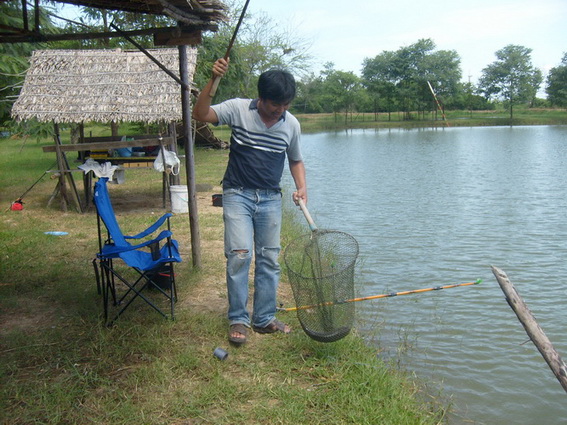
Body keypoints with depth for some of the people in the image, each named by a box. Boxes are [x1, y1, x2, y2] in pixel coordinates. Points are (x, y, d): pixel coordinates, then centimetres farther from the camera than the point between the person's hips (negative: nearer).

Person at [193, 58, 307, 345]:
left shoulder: (291, 124, 1)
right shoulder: (238, 109, -8)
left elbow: (295, 160, 15)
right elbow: (200, 115, -19)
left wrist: (301, 187, -1)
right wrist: (213, 81, -29)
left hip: (271, 199, 4)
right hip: (238, 194, -3)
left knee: (269, 260, 5)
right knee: (239, 254, -12)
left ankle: (264, 319, 17)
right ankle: (238, 320, 1)